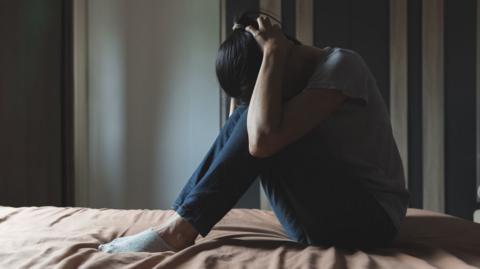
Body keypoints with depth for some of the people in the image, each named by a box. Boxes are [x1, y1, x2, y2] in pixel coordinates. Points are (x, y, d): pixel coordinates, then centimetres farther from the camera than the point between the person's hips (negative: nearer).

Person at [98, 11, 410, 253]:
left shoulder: (341, 64, -15)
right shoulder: (308, 76, 11)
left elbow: (263, 139, -29)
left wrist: (273, 51, -21)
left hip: (368, 218, -8)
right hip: (324, 217, 8)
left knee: (261, 122, -20)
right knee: (249, 116, -3)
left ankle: (181, 229, -14)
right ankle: (182, 223, -7)